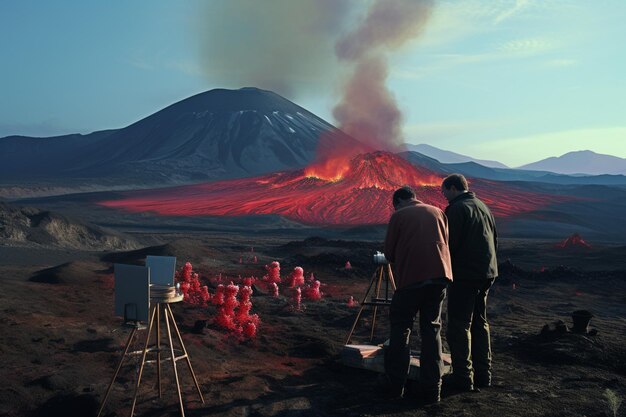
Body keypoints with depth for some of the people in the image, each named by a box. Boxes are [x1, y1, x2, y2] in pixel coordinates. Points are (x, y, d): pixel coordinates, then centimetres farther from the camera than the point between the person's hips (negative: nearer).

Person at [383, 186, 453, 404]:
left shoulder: (398, 216, 4)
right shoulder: (438, 212, 16)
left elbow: (389, 252, 5)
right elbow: (446, 243, 18)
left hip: (411, 277, -3)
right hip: (439, 274, 4)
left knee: (400, 329, 9)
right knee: (432, 330, 10)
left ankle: (396, 386, 10)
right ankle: (431, 390, 9)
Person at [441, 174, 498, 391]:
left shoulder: (457, 209, -12)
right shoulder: (483, 206, 15)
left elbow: (450, 243, -17)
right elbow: (495, 239, 20)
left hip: (465, 275, -9)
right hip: (487, 273, 9)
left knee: (459, 325, -2)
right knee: (479, 323, 16)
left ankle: (463, 377, 0)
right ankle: (483, 375, 21)